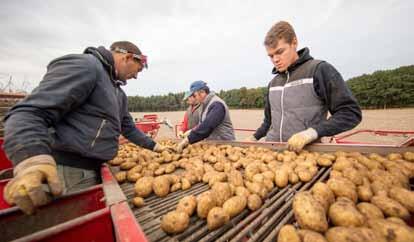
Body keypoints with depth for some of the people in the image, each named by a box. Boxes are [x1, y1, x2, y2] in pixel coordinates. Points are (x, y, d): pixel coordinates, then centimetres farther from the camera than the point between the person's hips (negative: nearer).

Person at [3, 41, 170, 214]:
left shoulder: (118, 92, 16)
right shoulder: (84, 66, -13)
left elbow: (128, 127, 22)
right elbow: (30, 112, -21)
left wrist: (152, 145, 22)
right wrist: (32, 159, -37)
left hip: (94, 169, 9)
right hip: (69, 172, -8)